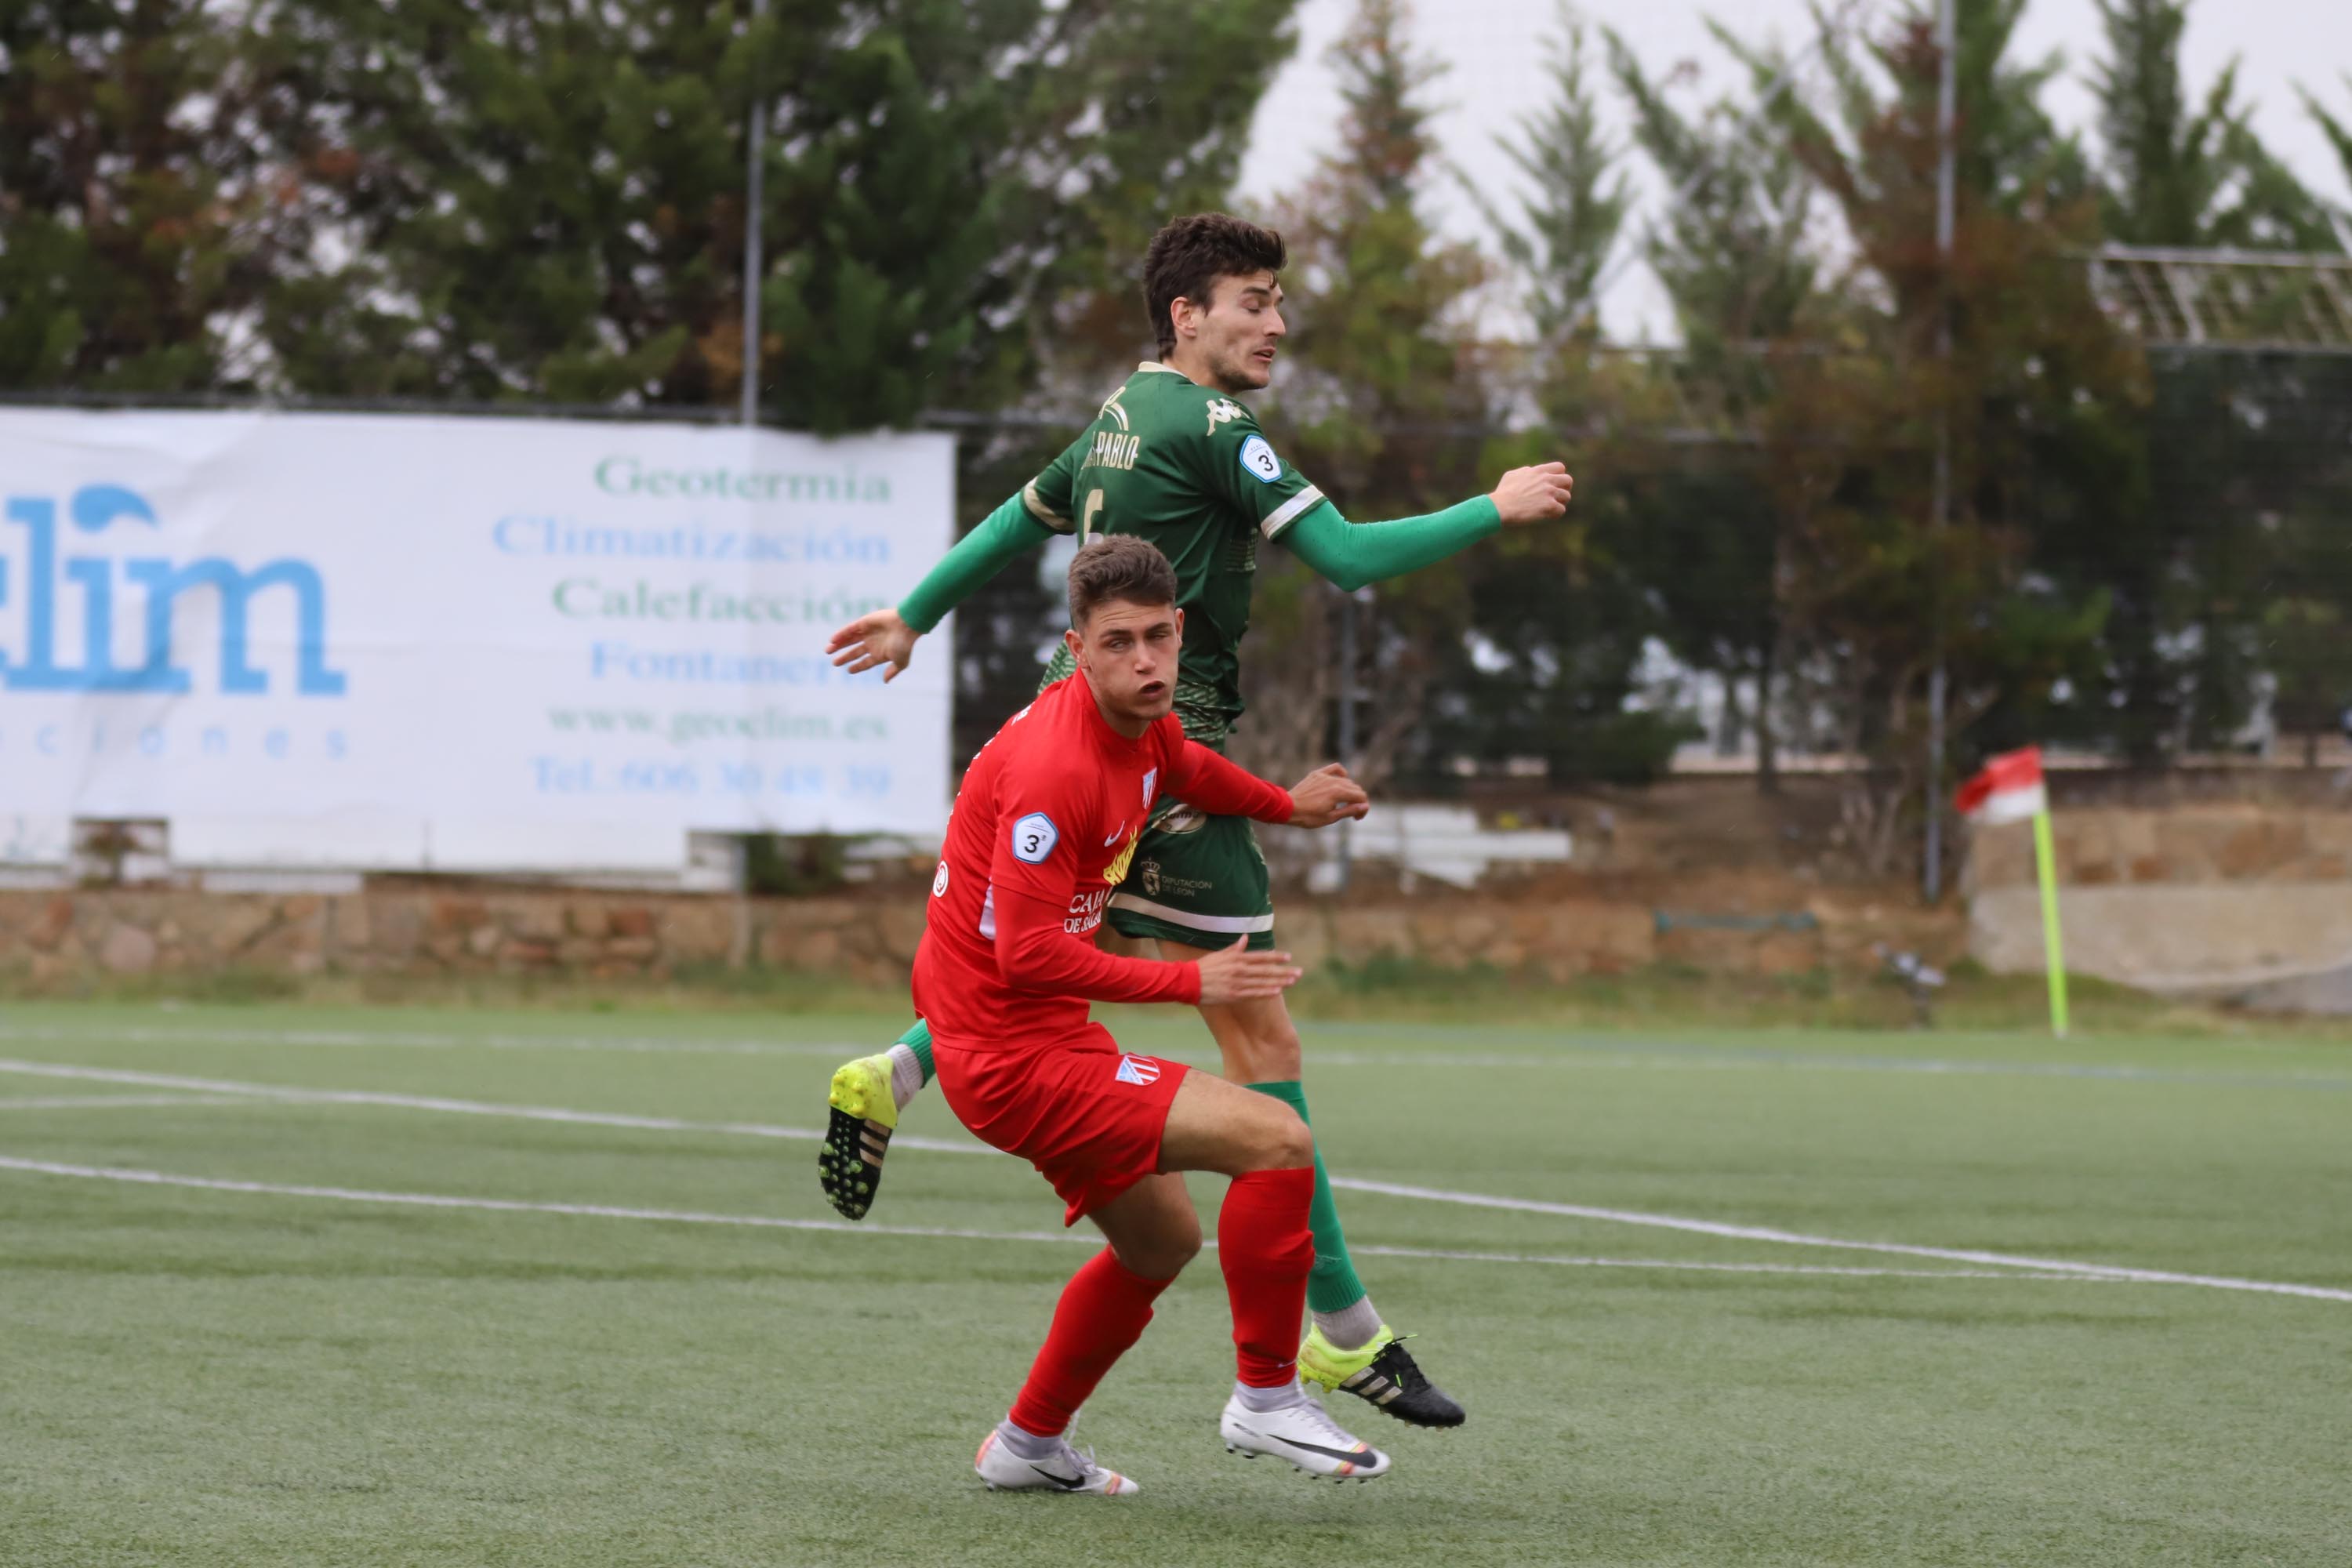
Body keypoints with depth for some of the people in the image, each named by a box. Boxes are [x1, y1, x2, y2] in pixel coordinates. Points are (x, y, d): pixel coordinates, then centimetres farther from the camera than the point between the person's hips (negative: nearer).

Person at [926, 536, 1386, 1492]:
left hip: (1052, 1040, 11)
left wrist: (1286, 804, 35)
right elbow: (1029, 954, -28)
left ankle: (1027, 1446, 37)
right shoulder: (1054, 766, -26)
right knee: (1278, 1140, -18)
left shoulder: (1143, 726, 4)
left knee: (1163, 1240, 26)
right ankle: (1266, 1399, -7)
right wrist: (1189, 982, -24)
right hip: (1013, 1053, -11)